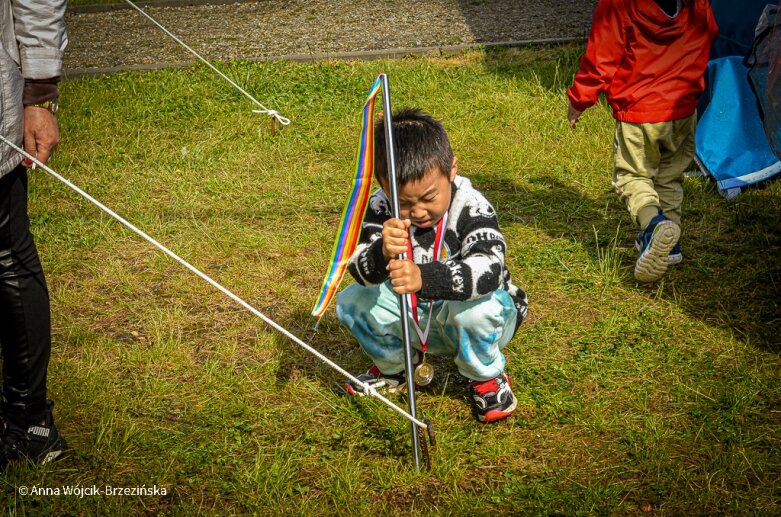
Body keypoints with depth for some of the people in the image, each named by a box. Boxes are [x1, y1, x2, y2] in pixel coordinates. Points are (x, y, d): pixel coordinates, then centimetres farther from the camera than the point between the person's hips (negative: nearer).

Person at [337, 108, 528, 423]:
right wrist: (382, 253, -52)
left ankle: (486, 378, -5)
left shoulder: (470, 207, -27)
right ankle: (396, 367, 14)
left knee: (473, 306, -38)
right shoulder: (382, 207, -16)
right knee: (351, 301, -16)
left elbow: (488, 269, -44)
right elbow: (359, 269, -27)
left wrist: (424, 278, -61)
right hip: (418, 319, 4)